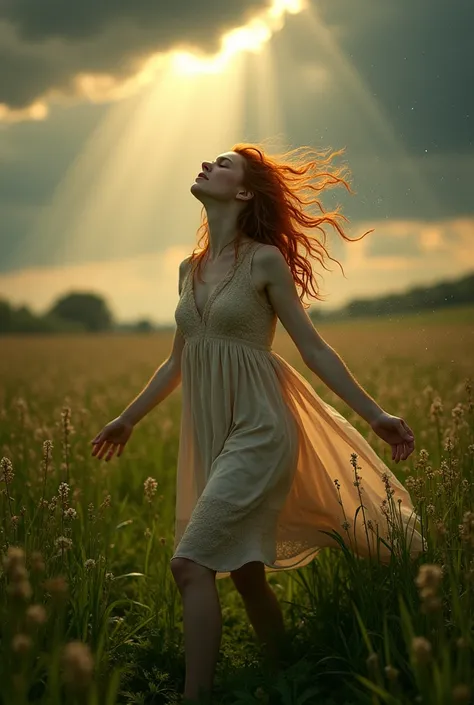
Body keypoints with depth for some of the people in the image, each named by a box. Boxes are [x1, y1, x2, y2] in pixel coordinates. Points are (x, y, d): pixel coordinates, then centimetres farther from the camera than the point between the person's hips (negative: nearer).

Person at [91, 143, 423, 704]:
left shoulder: (265, 261, -7)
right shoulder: (190, 270, 11)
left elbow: (313, 349, -4)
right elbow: (177, 361, 20)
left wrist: (375, 416, -6)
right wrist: (128, 419, 27)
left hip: (257, 433, -7)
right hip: (212, 438, 7)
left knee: (191, 564, -17)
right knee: (245, 573, 12)